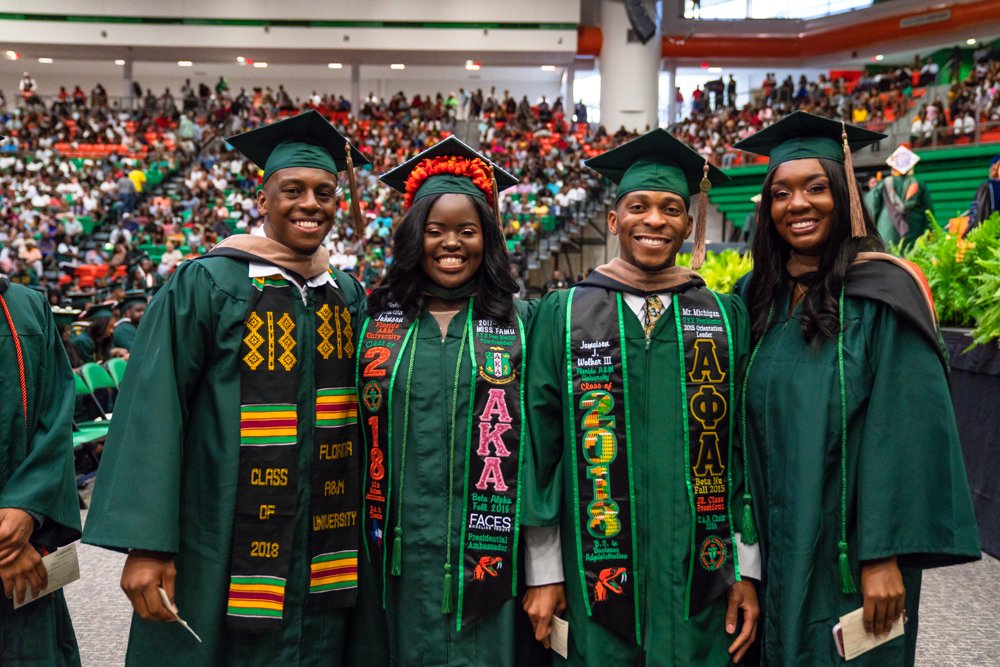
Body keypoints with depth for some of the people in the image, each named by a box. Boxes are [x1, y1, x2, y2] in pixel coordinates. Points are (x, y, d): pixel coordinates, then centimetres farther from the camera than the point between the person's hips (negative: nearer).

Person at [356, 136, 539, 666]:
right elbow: (354, 432, 8)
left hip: (485, 548, -1)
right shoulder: (378, 319, 5)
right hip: (400, 550, 2)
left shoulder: (517, 323, 1)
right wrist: (357, 540, 5)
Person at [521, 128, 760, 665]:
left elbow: (748, 451, 3)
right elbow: (539, 446, -2)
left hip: (699, 582, 1)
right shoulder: (561, 316, -1)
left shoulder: (727, 319, 3)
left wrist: (748, 571, 0)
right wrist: (543, 573, -3)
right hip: (596, 578, -1)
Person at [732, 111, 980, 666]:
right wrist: (746, 535, 6)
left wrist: (884, 557, -19)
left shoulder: (881, 293, -12)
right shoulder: (757, 296, 5)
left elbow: (905, 433, -16)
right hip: (776, 549, 5)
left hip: (849, 554, -5)